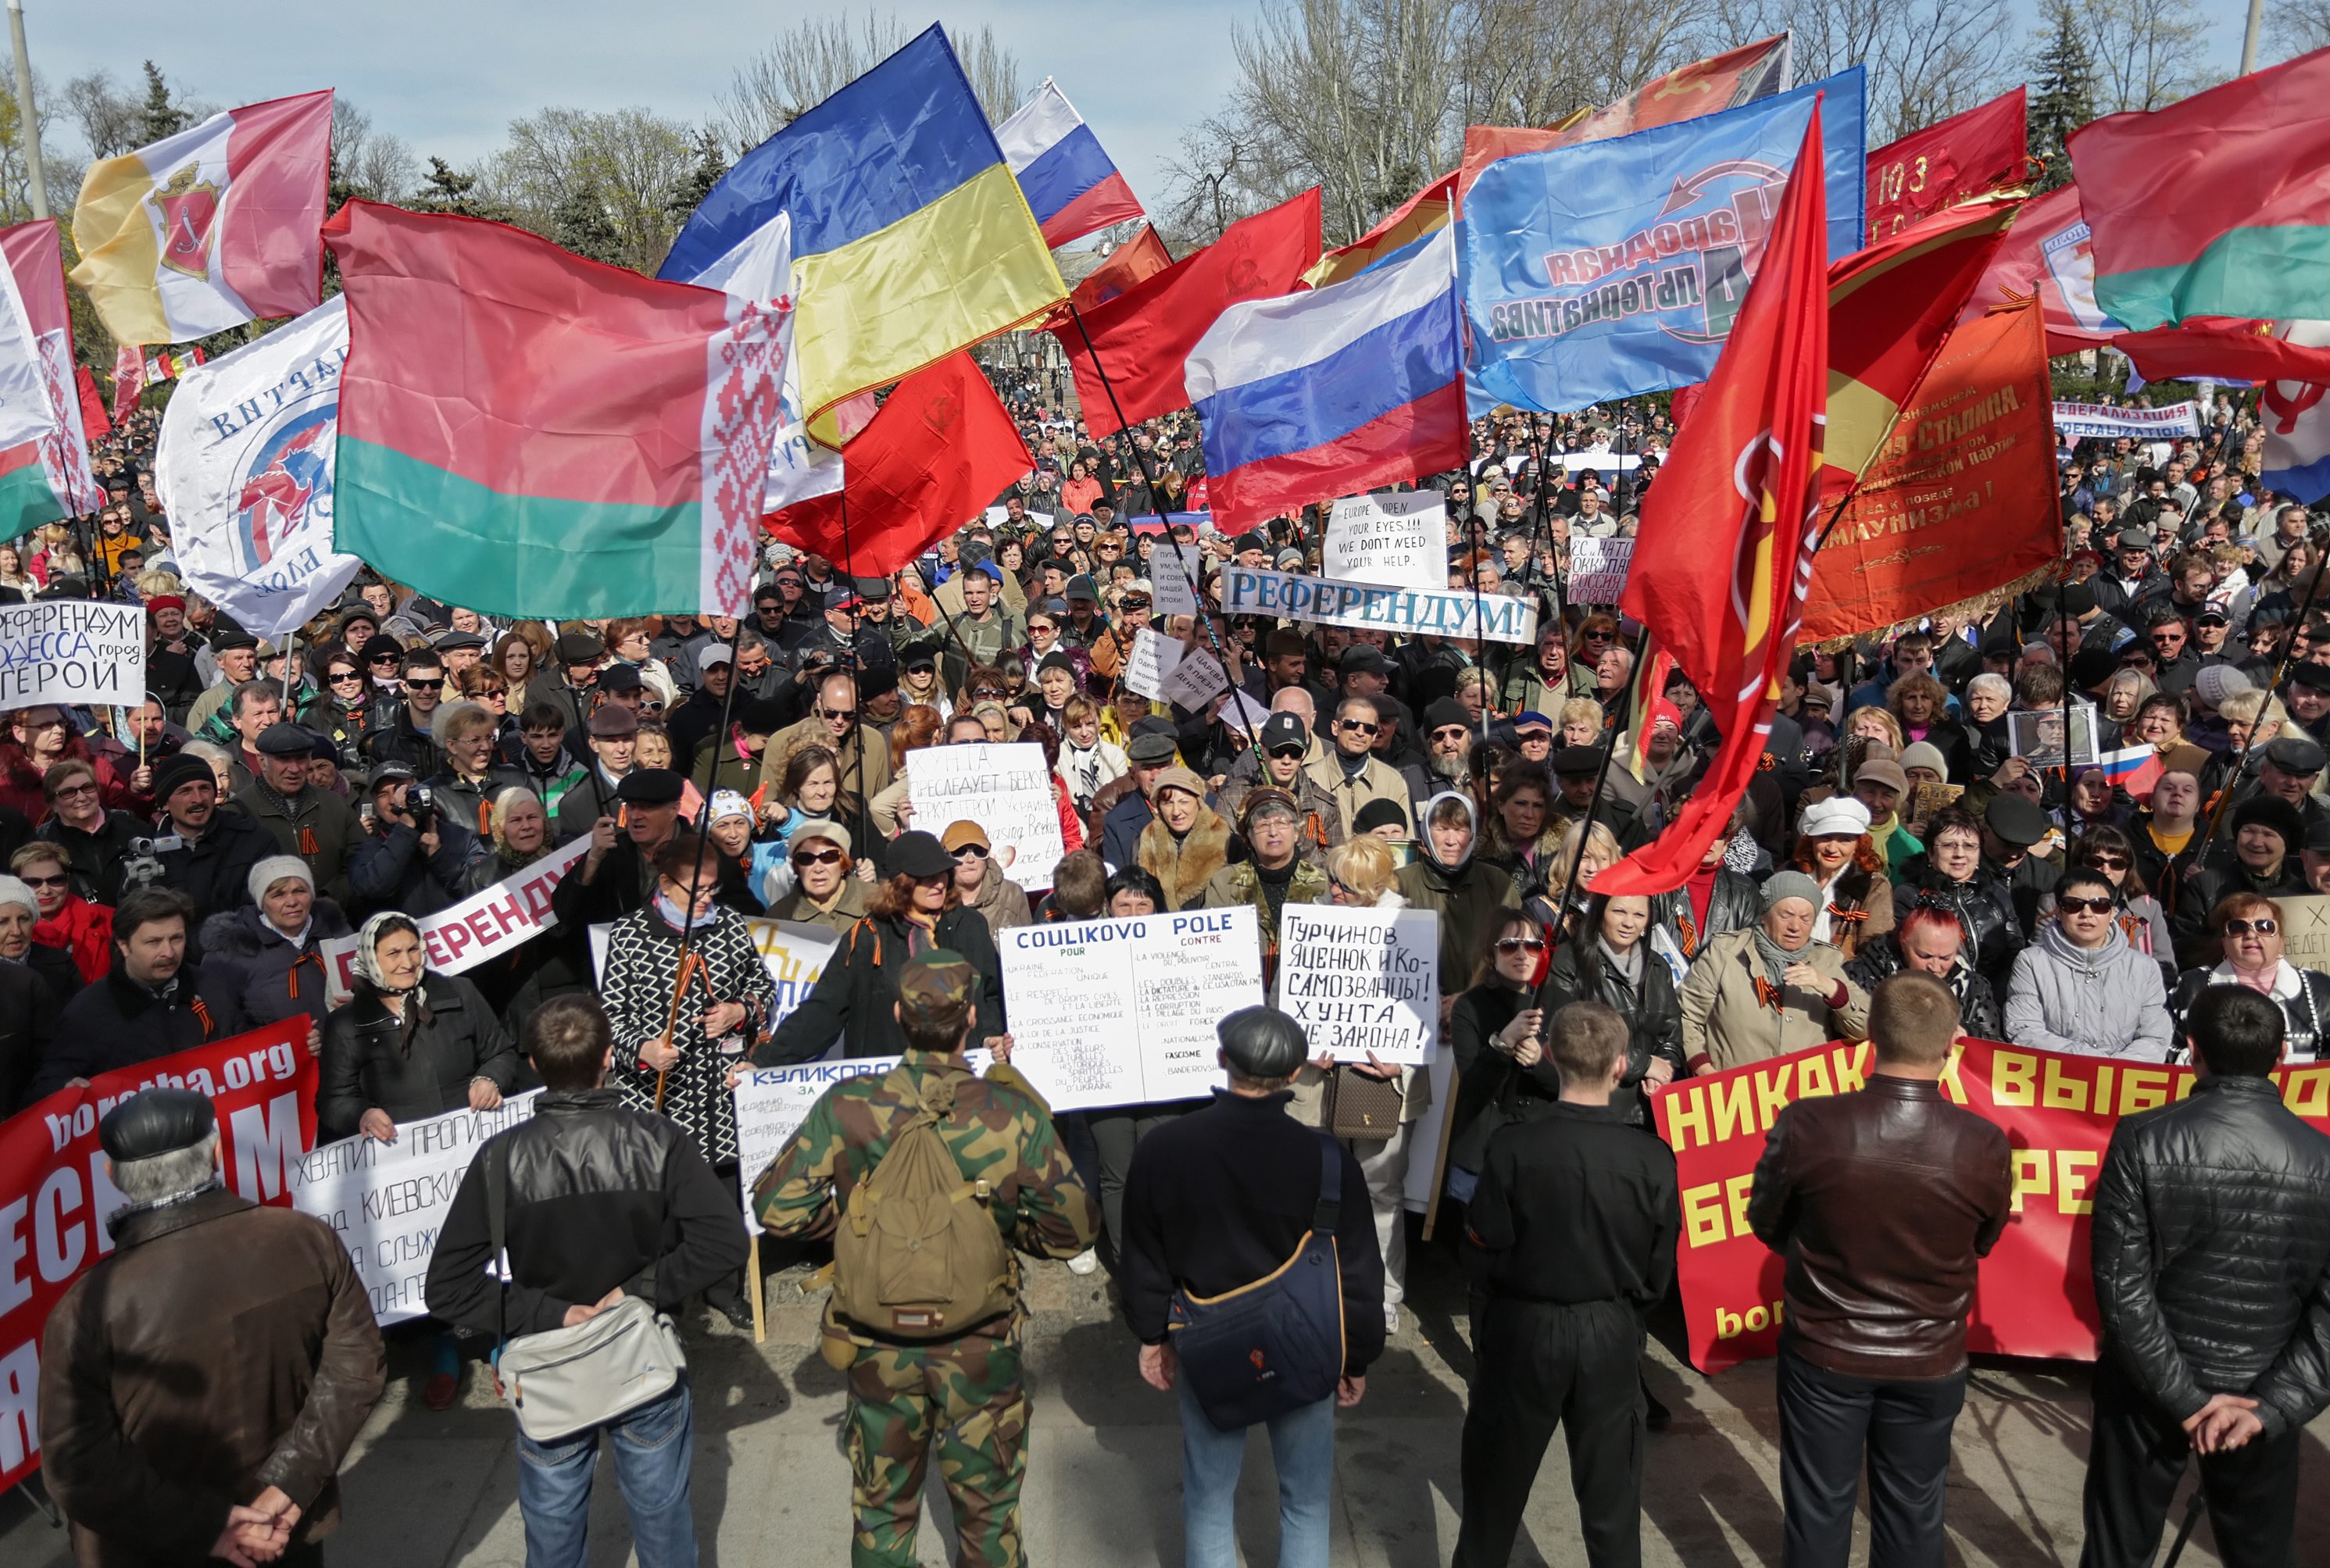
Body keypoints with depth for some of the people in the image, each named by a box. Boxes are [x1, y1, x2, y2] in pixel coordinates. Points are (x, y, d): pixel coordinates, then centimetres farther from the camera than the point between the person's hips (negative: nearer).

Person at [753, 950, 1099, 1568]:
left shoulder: (846, 1107, -15)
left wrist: (857, 1213, 3)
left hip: (877, 1344, 1)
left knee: (882, 1513, 21)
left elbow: (777, 1209, -11)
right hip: (981, 1348, -1)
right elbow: (1072, 1229, -12)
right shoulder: (1015, 1114, -17)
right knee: (988, 1515, 19)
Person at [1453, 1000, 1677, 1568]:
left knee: (1497, 1477, 19)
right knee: (1610, 1486, 17)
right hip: (1611, 1333, 1)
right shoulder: (1652, 1158, -16)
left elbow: (1483, 1253, -12)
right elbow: (1658, 1271, -5)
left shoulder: (1513, 1147, -21)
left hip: (1524, 1328, -1)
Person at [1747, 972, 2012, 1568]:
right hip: (1930, 1362, 1)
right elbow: (1984, 1242, 1)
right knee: (1912, 1513, 21)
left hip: (1823, 1352, -1)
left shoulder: (1806, 1125, -25)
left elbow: (1766, 1223, -6)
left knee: (1818, 1508, 17)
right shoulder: (1986, 1146, -21)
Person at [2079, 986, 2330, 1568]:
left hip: (2150, 1386, -1)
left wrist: (2185, 1396, -10)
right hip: (2262, 1391, 2)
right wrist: (2271, 1406, -10)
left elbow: (2121, 1284, -17)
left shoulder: (2143, 1140, -16)